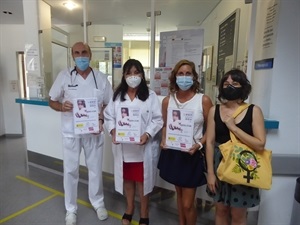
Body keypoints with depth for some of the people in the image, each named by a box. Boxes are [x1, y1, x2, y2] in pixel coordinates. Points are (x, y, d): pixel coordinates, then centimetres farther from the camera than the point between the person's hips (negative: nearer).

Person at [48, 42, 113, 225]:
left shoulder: (101, 78, -2)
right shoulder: (64, 76, -4)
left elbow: (109, 104, 3)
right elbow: (52, 101, 2)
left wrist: (101, 119, -15)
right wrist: (62, 106, -20)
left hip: (94, 132, 1)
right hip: (71, 132, 0)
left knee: (95, 168, 14)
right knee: (70, 170, 11)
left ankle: (98, 203, 37)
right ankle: (71, 209, 32)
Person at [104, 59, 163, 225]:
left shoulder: (150, 95, -4)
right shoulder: (117, 95, 6)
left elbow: (157, 119, -7)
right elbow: (109, 116, 3)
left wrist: (147, 134, -21)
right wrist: (113, 131, -14)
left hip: (143, 146, -3)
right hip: (123, 146, 3)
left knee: (143, 180, 11)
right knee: (127, 178, 19)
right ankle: (129, 208, 44)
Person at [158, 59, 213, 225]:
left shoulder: (204, 100, -9)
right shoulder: (167, 100, 0)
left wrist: (199, 145, -17)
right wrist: (163, 140, -6)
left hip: (192, 155, -3)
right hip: (172, 153, 4)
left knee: (188, 204, 5)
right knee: (179, 194, 23)